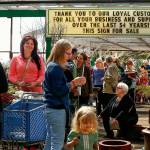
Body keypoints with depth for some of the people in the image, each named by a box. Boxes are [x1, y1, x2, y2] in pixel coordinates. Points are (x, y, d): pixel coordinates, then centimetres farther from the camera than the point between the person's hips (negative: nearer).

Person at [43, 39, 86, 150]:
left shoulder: (52, 66, 14)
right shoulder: (56, 68, -16)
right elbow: (59, 91, -20)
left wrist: (74, 83, 8)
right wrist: (74, 83, -13)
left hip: (51, 108, 10)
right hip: (57, 109, -10)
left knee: (50, 139, 15)